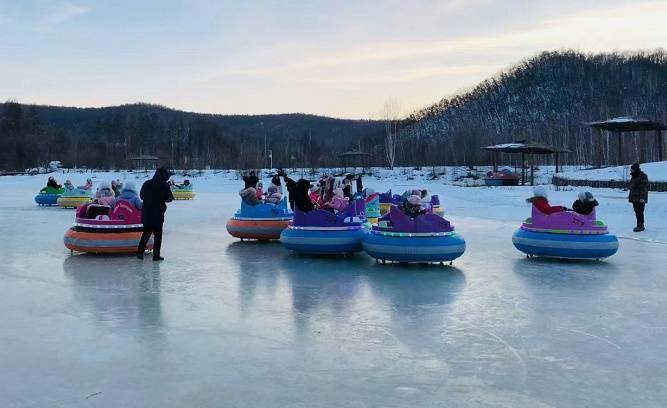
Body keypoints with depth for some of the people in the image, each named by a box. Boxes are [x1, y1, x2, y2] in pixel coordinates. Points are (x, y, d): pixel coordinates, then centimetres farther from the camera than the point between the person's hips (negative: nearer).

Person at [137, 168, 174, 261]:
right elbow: (169, 199, -7)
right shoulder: (164, 185, -10)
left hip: (147, 213, 5)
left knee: (146, 232, 17)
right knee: (158, 234, 3)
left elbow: (141, 196, 10)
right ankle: (156, 255, 3)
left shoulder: (147, 183, 3)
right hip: (158, 213, -5)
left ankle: (140, 252, 13)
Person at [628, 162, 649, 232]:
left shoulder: (643, 176, -12)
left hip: (640, 199, -9)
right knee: (637, 212, 12)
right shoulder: (634, 176, 15)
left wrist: (642, 197, -22)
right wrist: (630, 195, 21)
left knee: (639, 212, -9)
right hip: (634, 198, 9)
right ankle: (640, 225, 20)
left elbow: (644, 187, -17)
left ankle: (640, 226, -6)